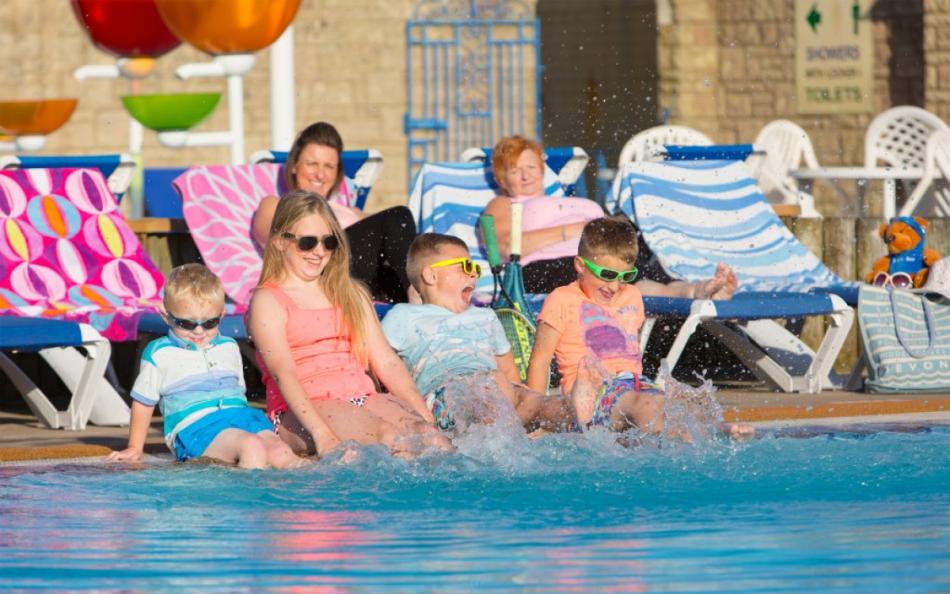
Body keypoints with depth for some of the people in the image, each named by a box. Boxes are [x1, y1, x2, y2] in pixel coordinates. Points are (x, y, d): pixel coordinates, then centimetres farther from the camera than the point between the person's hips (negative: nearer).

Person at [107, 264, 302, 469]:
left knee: (280, 455, -27)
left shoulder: (229, 347, 22)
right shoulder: (159, 354, 8)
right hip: (195, 426, -5)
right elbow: (143, 402, 15)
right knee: (252, 446, -35)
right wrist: (134, 449, 17)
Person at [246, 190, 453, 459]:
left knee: (431, 438, -28)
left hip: (362, 400, 6)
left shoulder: (351, 294, 25)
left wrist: (424, 415, 1)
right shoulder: (267, 301, 5)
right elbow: (283, 372, -10)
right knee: (388, 436, -36)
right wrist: (321, 434, -26)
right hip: (301, 411, -6)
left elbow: (386, 361, 18)